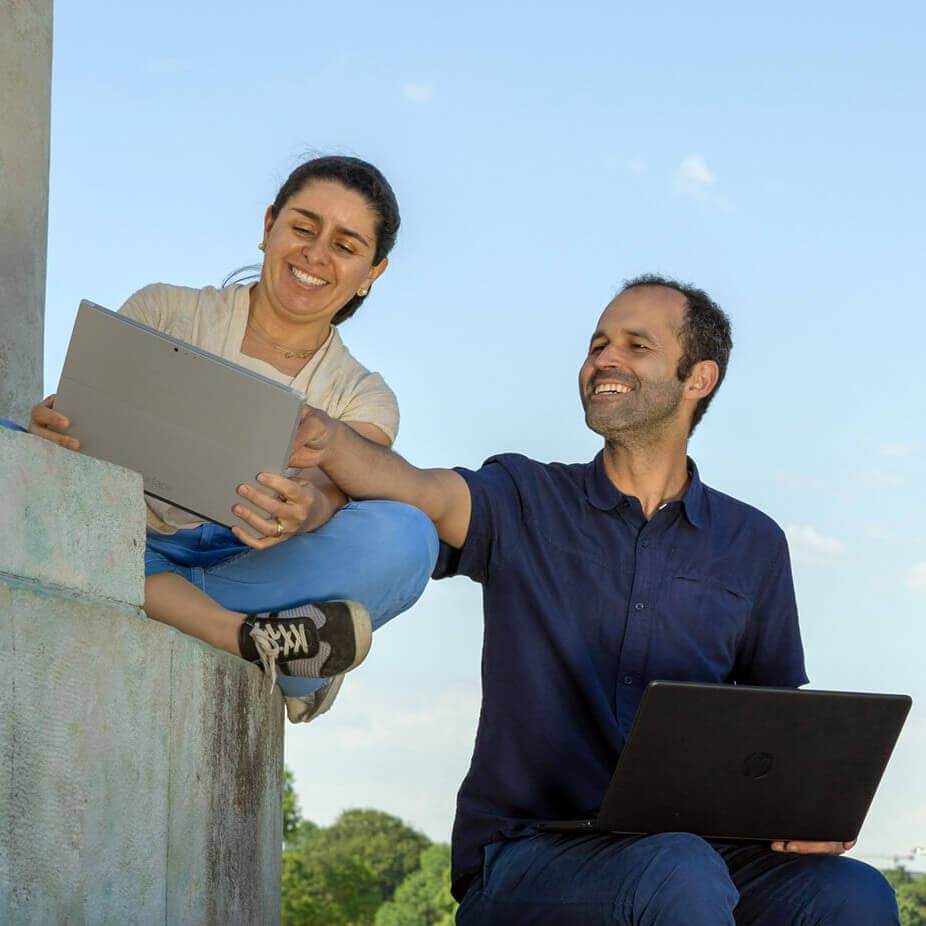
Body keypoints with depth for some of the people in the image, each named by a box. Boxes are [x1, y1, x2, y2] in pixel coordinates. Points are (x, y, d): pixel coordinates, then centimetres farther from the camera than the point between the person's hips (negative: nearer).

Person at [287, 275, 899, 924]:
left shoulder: (753, 546, 15)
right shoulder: (523, 502, 8)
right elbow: (416, 491, -14)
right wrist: (325, 438, -37)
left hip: (687, 849, 3)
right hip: (522, 858, -2)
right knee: (679, 873, -37)